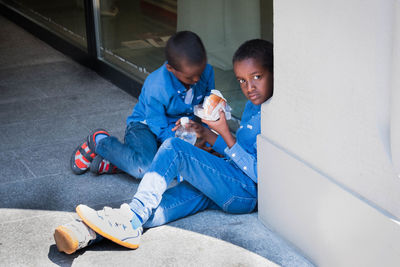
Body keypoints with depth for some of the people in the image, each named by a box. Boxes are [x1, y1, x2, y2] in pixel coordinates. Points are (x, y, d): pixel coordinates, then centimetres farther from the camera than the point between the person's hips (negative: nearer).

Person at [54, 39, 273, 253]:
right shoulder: (252, 106, 19)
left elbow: (260, 173, -18)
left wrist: (225, 133, -16)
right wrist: (209, 136, 11)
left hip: (247, 191, -8)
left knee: (174, 148, -21)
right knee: (157, 206, -16)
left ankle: (132, 219, -24)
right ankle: (90, 232, -33)